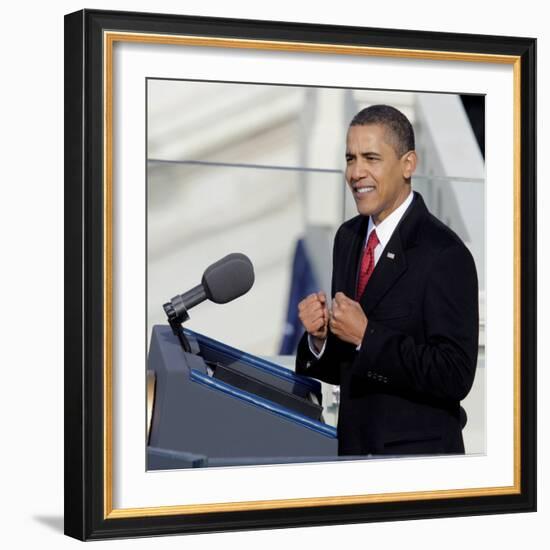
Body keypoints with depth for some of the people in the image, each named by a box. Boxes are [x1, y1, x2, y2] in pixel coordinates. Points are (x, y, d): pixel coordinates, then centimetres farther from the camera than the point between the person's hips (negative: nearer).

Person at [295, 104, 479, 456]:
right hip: (353, 445, 6)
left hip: (418, 451, -6)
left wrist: (366, 336, -23)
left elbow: (455, 378, -23)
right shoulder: (347, 238, 5)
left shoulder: (445, 254, -17)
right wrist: (319, 337, -9)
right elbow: (344, 368, 11)